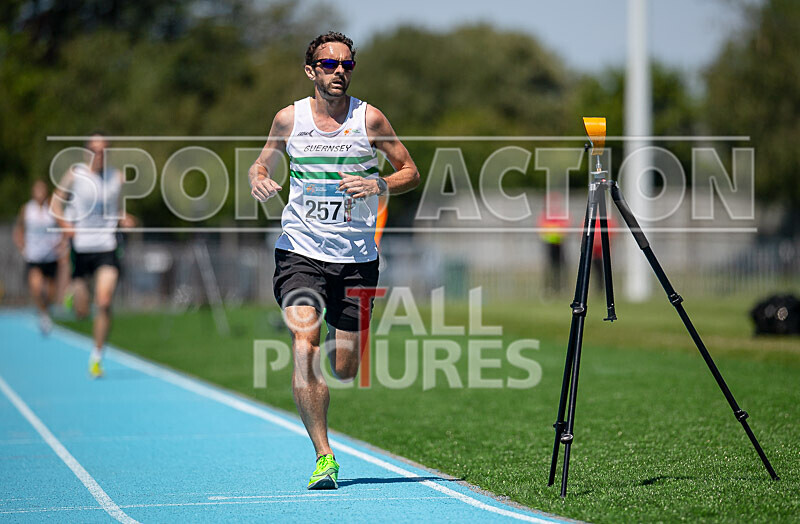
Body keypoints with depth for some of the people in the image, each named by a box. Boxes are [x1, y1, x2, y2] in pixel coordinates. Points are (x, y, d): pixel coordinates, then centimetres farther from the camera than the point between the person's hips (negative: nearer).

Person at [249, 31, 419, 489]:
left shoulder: (369, 118, -1)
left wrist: (378, 185, -16)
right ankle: (324, 456, -16)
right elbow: (263, 166, 16)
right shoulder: (289, 118, 1)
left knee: (345, 370, 2)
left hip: (357, 259, 0)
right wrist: (259, 180, -8)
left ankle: (341, 336, 41)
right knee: (304, 347, -21)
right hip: (301, 252, 0)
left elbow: (411, 173, 4)